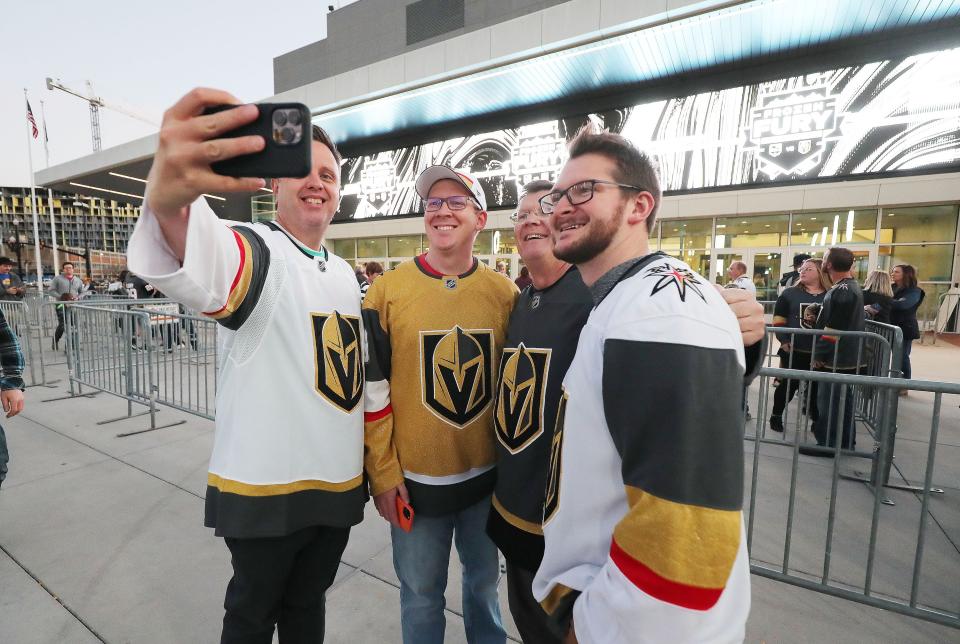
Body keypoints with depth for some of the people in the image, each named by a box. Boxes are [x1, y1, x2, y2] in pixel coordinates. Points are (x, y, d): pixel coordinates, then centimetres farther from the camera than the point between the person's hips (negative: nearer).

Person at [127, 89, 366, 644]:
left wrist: (372, 466, 13)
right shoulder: (256, 251, -13)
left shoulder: (345, 273, 8)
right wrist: (168, 200, -60)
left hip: (339, 485, 6)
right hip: (265, 489, -5)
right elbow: (200, 275, -38)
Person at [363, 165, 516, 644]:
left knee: (484, 578, 24)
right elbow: (370, 389, -6)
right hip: (414, 478, -2)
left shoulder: (504, 293, -3)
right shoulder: (387, 290, -9)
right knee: (421, 591, 18)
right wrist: (383, 472, -6)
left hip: (488, 474, 2)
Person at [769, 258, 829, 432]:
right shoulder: (790, 293, 1)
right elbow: (778, 320, -1)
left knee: (817, 387, 11)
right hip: (793, 350, -2)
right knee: (788, 384, 5)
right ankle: (776, 415, 22)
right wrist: (784, 341, -12)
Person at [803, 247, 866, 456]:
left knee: (829, 401, -2)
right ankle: (846, 442, 29)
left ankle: (828, 445, 6)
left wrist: (819, 354, -18)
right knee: (843, 400, 18)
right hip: (847, 356, 10)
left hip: (837, 357, -10)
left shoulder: (842, 291, -20)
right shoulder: (851, 285, 12)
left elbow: (833, 329, -23)